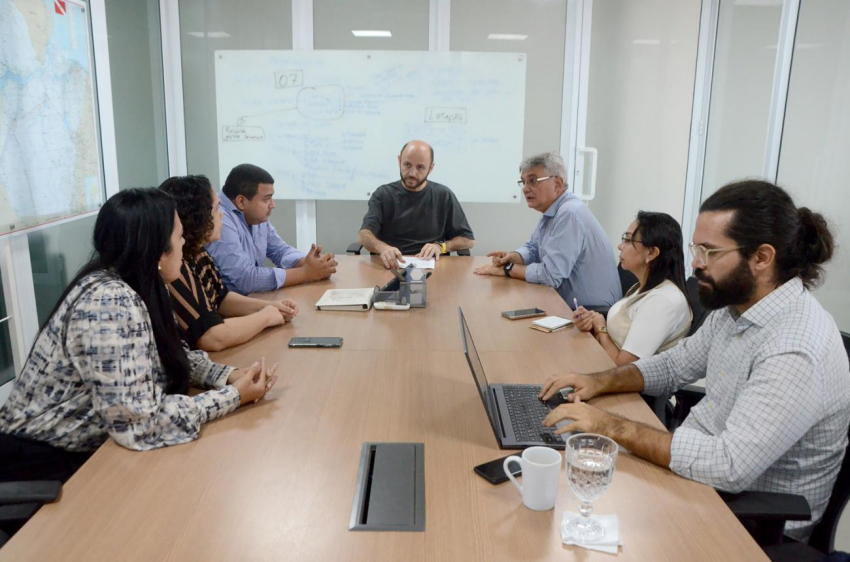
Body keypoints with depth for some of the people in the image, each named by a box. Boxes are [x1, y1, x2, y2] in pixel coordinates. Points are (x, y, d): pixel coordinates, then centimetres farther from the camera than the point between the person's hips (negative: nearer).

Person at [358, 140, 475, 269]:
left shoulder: (444, 195, 5)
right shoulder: (383, 194, 2)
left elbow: (468, 240, 9)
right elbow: (364, 235, -11)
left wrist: (441, 246, -10)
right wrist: (383, 248, -34)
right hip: (390, 266, -2)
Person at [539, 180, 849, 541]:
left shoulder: (797, 351, -29)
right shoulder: (734, 307, -1)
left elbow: (730, 467, -34)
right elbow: (675, 365, 12)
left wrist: (612, 428, -31)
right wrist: (601, 382, -4)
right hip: (704, 461, 7)